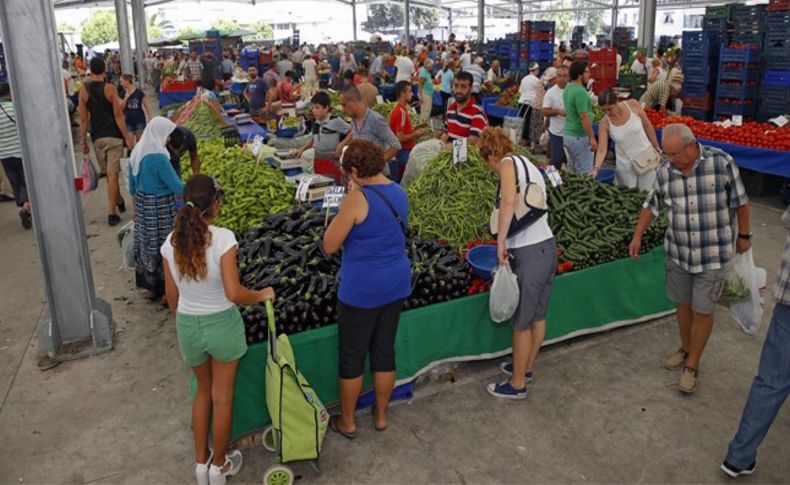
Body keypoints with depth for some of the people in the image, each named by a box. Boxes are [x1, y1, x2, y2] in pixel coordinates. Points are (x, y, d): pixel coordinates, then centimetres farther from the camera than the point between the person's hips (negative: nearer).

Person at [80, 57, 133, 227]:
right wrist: (127, 137, -5)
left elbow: (83, 120, 3)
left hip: (97, 138, 4)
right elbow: (118, 116, -10)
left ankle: (119, 202, 38)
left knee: (109, 173, 20)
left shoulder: (84, 92, 2)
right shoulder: (110, 88, -7)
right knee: (113, 174, -4)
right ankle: (112, 213, -6)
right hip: (113, 136, -4)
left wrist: (83, 142, 10)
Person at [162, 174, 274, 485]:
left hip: (188, 325, 4)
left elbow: (172, 297, 3)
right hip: (222, 324, -4)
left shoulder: (171, 243, -6)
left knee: (203, 392, 26)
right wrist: (261, 295, -6)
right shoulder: (223, 238, -21)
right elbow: (233, 294, -25)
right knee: (222, 398, 16)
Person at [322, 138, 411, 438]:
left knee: (352, 357, 11)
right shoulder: (399, 193, 3)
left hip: (361, 290, -7)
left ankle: (347, 422, 27)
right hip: (396, 284, 7)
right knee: (384, 351, 19)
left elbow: (329, 246, -16)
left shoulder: (358, 198, -20)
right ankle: (381, 415, 35)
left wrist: (340, 217, 0)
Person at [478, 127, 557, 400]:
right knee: (538, 316, 23)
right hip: (547, 246, 9)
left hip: (529, 254, -9)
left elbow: (508, 200, -28)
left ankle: (517, 384, 22)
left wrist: (500, 242, -24)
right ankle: (526, 367, 42)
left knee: (521, 323, 6)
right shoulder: (530, 166, 17)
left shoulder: (509, 163, -9)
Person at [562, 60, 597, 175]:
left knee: (575, 170, 17)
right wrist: (592, 138, -21)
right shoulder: (580, 92, -20)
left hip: (568, 134, 10)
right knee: (585, 174, -3)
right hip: (580, 137, -10)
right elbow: (584, 117, -24)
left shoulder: (568, 88, 10)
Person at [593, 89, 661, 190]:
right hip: (626, 165, 0)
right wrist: (596, 168, -31)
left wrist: (657, 148, 6)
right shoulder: (604, 123, -15)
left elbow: (647, 126, 0)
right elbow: (602, 150, -15)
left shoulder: (633, 105, -13)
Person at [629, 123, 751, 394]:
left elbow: (740, 201, -4)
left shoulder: (721, 163, -16)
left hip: (713, 254, -3)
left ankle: (692, 365, 20)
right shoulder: (665, 171, -6)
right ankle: (685, 349, 40)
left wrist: (744, 235, 3)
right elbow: (652, 205, 9)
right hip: (678, 252, 4)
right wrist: (637, 236, 10)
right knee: (683, 304, 17)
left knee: (702, 311, 4)